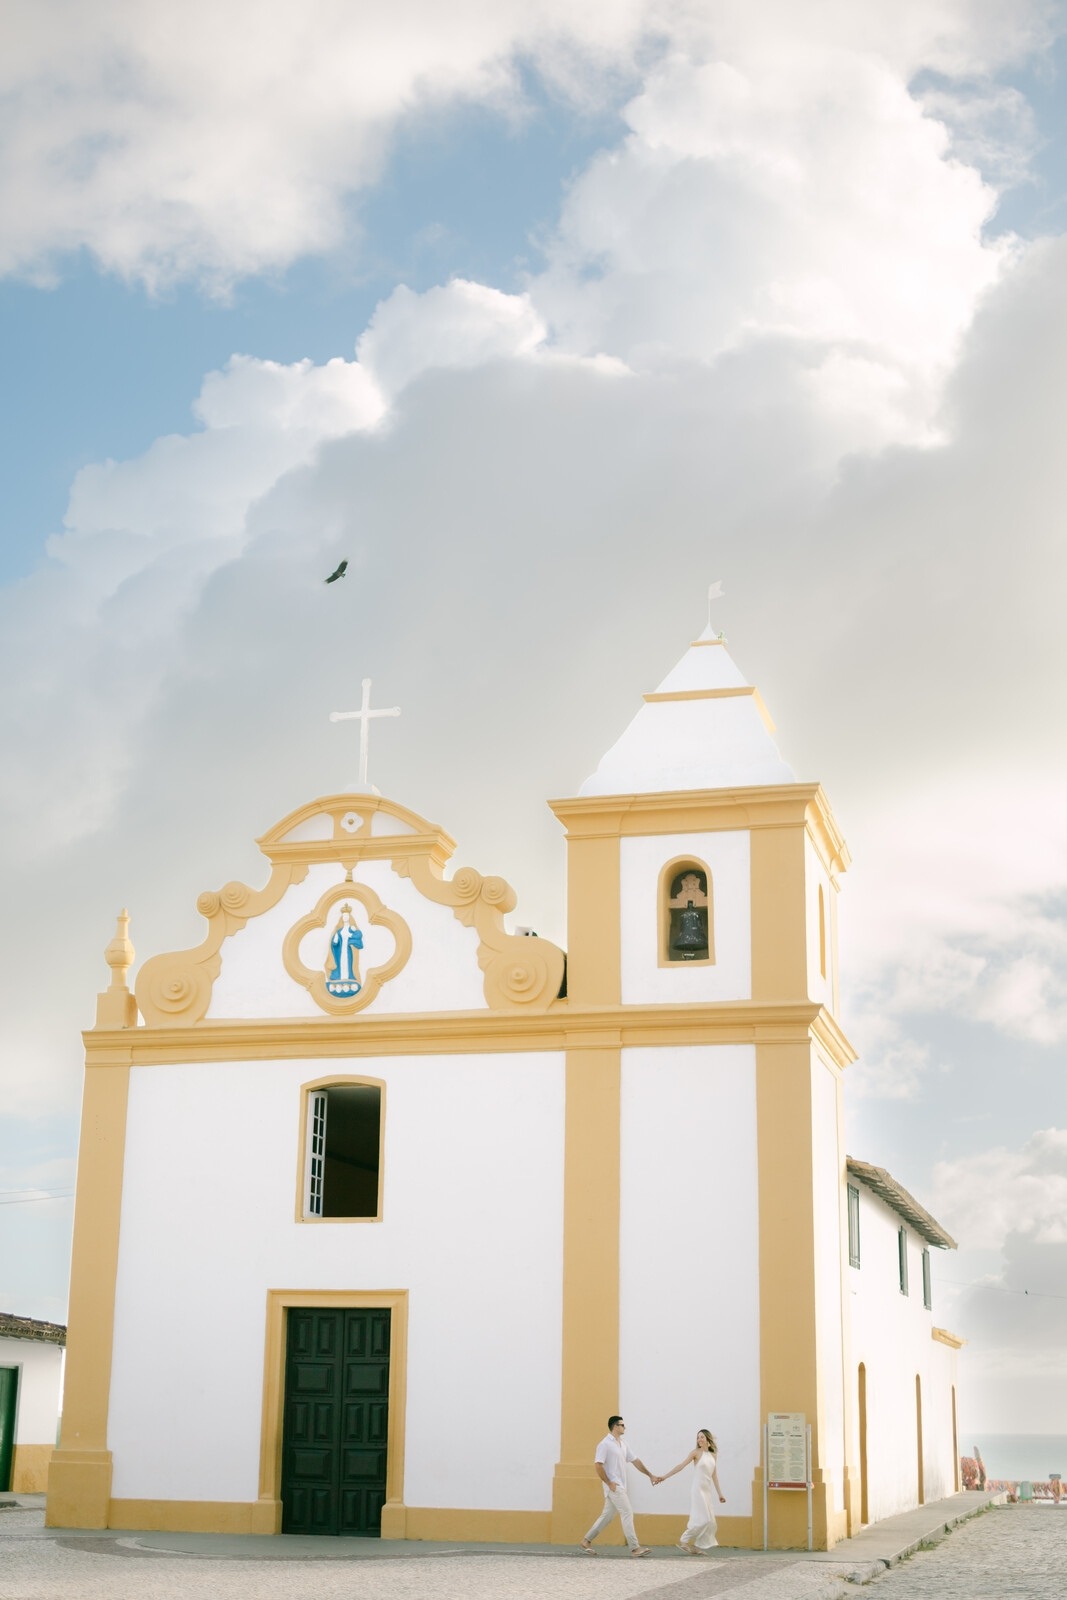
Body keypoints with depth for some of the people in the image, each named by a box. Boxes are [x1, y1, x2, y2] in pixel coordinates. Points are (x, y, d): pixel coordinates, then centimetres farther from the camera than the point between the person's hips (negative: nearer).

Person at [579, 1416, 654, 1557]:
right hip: (614, 1486, -9)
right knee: (627, 1513, -9)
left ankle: (586, 1542, 18)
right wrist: (609, 1483, -18)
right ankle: (634, 1548, -7)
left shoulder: (623, 1444, 14)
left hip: (620, 1486, 9)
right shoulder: (605, 1444, -13)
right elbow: (598, 1465, -18)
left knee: (607, 1515, 11)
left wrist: (650, 1475, 15)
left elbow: (635, 1461, 18)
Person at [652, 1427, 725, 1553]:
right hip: (698, 1490, -7)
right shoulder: (696, 1453, -5)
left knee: (709, 1521, 3)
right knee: (702, 1519, -12)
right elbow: (681, 1466, -10)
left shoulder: (713, 1455, 12)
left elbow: (714, 1476, 16)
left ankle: (695, 1546, 9)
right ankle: (683, 1541, -2)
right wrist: (664, 1477, -15)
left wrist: (720, 1493, 15)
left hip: (707, 1491, 7)